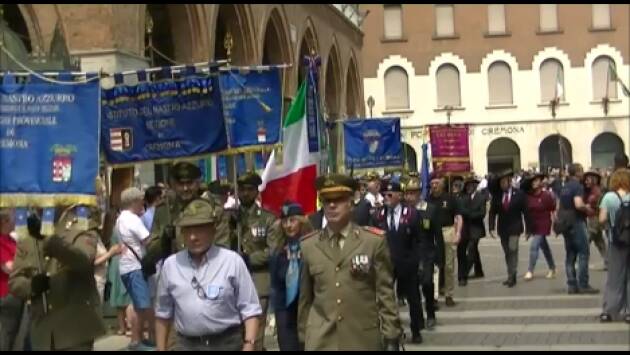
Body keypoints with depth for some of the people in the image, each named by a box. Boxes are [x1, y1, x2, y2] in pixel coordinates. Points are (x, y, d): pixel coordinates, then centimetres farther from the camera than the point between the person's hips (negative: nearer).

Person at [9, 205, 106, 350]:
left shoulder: (82, 233, -1)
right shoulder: (25, 243, 12)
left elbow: (83, 261, -22)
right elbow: (14, 282, 7)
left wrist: (50, 240, -34)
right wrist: (31, 286, -17)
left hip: (76, 328, -4)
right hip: (43, 332, 4)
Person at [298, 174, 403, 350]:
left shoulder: (374, 241, -1)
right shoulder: (308, 245, 5)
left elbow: (385, 293, -1)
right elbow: (305, 297, 10)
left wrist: (391, 336, -4)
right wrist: (303, 336, 11)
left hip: (363, 339, 0)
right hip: (319, 341, 1)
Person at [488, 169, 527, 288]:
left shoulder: (519, 194, -4)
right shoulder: (497, 195, 2)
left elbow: (525, 211, -2)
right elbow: (492, 212, 3)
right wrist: (491, 227, -6)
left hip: (514, 228, -3)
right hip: (502, 228, 3)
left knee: (512, 250, -15)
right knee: (507, 253, 9)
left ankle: (512, 276, -10)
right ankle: (511, 276, 17)